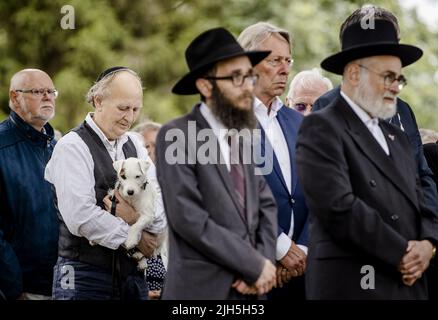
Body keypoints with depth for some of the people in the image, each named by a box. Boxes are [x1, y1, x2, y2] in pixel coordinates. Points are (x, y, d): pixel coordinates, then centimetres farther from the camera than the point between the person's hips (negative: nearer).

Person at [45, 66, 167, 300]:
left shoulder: (134, 145, 14)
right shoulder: (72, 147, -8)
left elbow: (162, 201, 4)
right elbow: (80, 216, -18)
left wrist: (137, 216, -17)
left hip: (132, 272, 6)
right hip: (84, 277, -6)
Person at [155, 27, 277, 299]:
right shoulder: (176, 136, -9)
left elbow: (266, 205, 13)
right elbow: (189, 218, -16)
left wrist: (265, 261, -6)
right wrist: (255, 266, -13)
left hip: (250, 289, 6)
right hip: (202, 289, -6)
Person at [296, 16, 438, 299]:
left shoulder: (397, 138, 20)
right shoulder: (321, 128, -5)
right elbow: (339, 207, -16)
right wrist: (401, 253, -12)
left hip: (409, 284, 7)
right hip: (352, 285, -7)